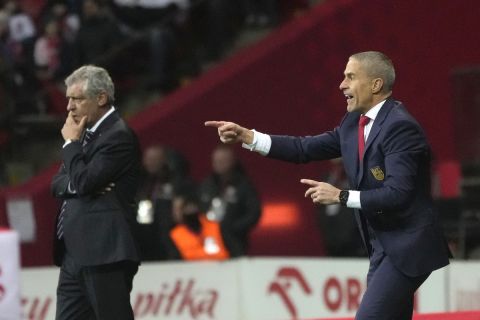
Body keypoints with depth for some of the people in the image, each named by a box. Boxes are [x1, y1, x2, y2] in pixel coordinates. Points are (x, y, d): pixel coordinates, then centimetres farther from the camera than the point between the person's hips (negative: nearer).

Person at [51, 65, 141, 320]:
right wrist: (78, 184, -9)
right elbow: (58, 185, 13)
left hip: (103, 254, -9)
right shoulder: (87, 133, 18)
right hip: (74, 253, 9)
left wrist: (71, 143, -5)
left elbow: (83, 182, -20)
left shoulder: (119, 136, -11)